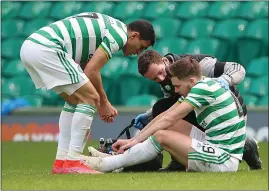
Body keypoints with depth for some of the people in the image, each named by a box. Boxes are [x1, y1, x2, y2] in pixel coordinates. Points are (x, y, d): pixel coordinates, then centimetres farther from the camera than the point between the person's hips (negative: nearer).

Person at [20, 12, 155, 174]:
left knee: (75, 101, 20)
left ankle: (61, 161, 17)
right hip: (46, 49, -10)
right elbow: (91, 71, -8)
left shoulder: (108, 26, 25)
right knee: (89, 98, -6)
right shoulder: (119, 34, -3)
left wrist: (102, 103, 25)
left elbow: (86, 70, 25)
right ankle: (72, 161, -9)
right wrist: (103, 103, 7)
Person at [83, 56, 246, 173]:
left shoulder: (204, 87, -14)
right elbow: (165, 116, 14)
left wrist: (136, 140, -9)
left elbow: (169, 119, -14)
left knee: (162, 136, -15)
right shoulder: (204, 87, 15)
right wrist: (134, 140, 10)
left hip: (224, 161, -10)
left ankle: (105, 164, -6)